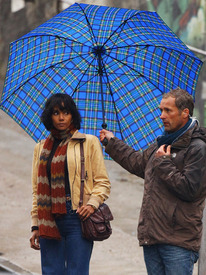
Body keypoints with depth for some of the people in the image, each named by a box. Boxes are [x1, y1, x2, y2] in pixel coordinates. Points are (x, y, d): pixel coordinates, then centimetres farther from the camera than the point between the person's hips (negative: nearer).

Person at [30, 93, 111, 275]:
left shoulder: (89, 142, 7)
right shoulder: (41, 148, 17)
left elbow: (103, 182, 5)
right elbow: (37, 189, 17)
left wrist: (92, 204, -13)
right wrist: (35, 225, 10)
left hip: (78, 217, -3)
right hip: (49, 221, 3)